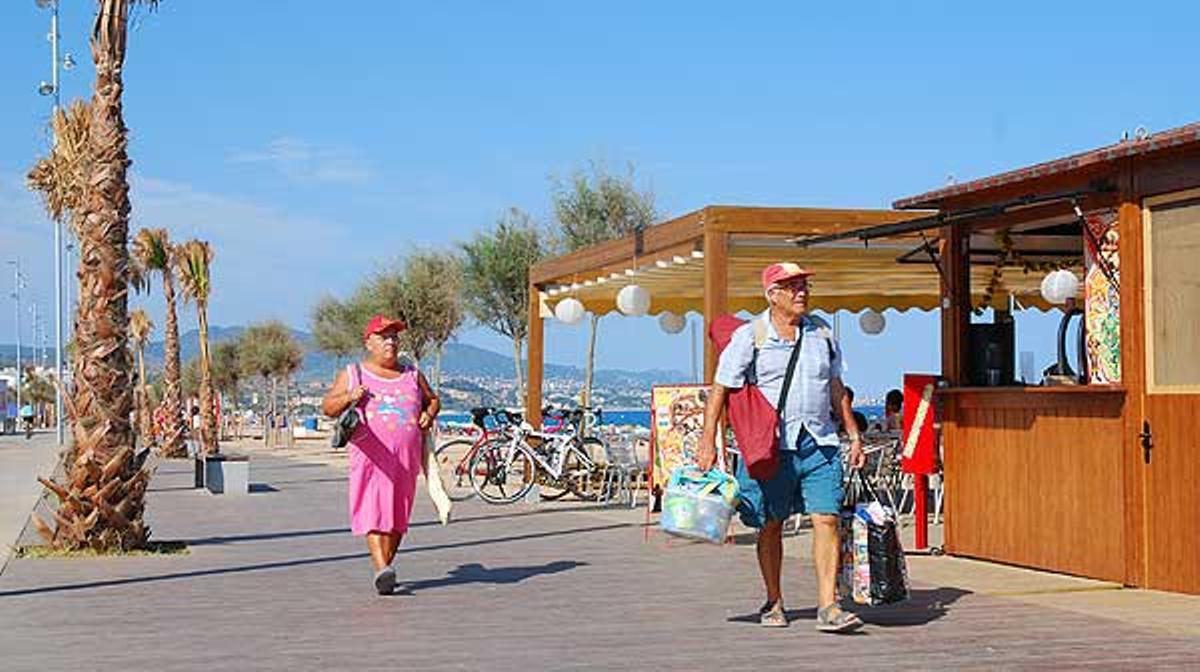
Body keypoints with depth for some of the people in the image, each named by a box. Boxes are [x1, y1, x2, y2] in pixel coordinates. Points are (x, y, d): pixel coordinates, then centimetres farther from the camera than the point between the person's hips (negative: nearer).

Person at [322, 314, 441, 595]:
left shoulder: (412, 374, 18)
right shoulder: (352, 374, 10)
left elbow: (433, 400, 28)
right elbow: (328, 407, 9)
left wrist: (429, 414, 6)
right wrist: (349, 397, -11)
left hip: (407, 456, 4)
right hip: (371, 454, -3)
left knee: (398, 513, 3)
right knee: (374, 510, -16)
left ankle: (386, 566, 14)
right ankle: (382, 570, -26)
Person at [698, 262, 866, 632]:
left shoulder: (821, 333, 12)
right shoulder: (749, 337, -1)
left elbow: (836, 388, 20)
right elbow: (720, 390, 0)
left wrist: (853, 435, 18)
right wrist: (708, 442, -6)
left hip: (819, 442, 3)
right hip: (771, 445, -3)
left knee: (826, 520, -8)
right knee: (771, 525, 7)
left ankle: (828, 606, -7)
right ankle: (774, 603, 22)